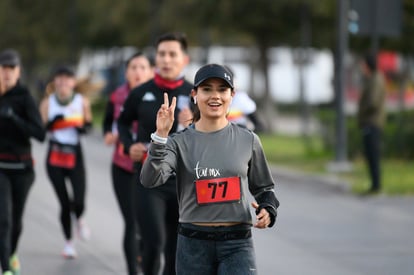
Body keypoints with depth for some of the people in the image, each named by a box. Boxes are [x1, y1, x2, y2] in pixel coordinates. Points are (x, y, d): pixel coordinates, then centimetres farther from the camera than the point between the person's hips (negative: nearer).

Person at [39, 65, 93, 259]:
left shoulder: (82, 102, 1)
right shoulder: (47, 103, 0)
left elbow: (88, 124, 13)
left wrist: (83, 127, -9)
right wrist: (52, 122, -21)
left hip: (75, 156, 0)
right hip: (55, 157, 0)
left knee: (79, 202, -13)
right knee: (64, 203, -2)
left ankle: (79, 220, 24)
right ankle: (68, 242, 17)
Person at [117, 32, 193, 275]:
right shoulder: (141, 93, 1)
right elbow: (123, 122, 20)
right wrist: (129, 145, 1)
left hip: (184, 182, 1)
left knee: (176, 250, 11)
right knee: (154, 243, -17)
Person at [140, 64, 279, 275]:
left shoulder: (247, 140, 6)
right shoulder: (180, 142, 0)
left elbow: (263, 187, 16)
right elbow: (150, 179, -15)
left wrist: (267, 210, -5)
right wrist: (161, 136, -25)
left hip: (237, 244, 0)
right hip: (193, 243, 0)